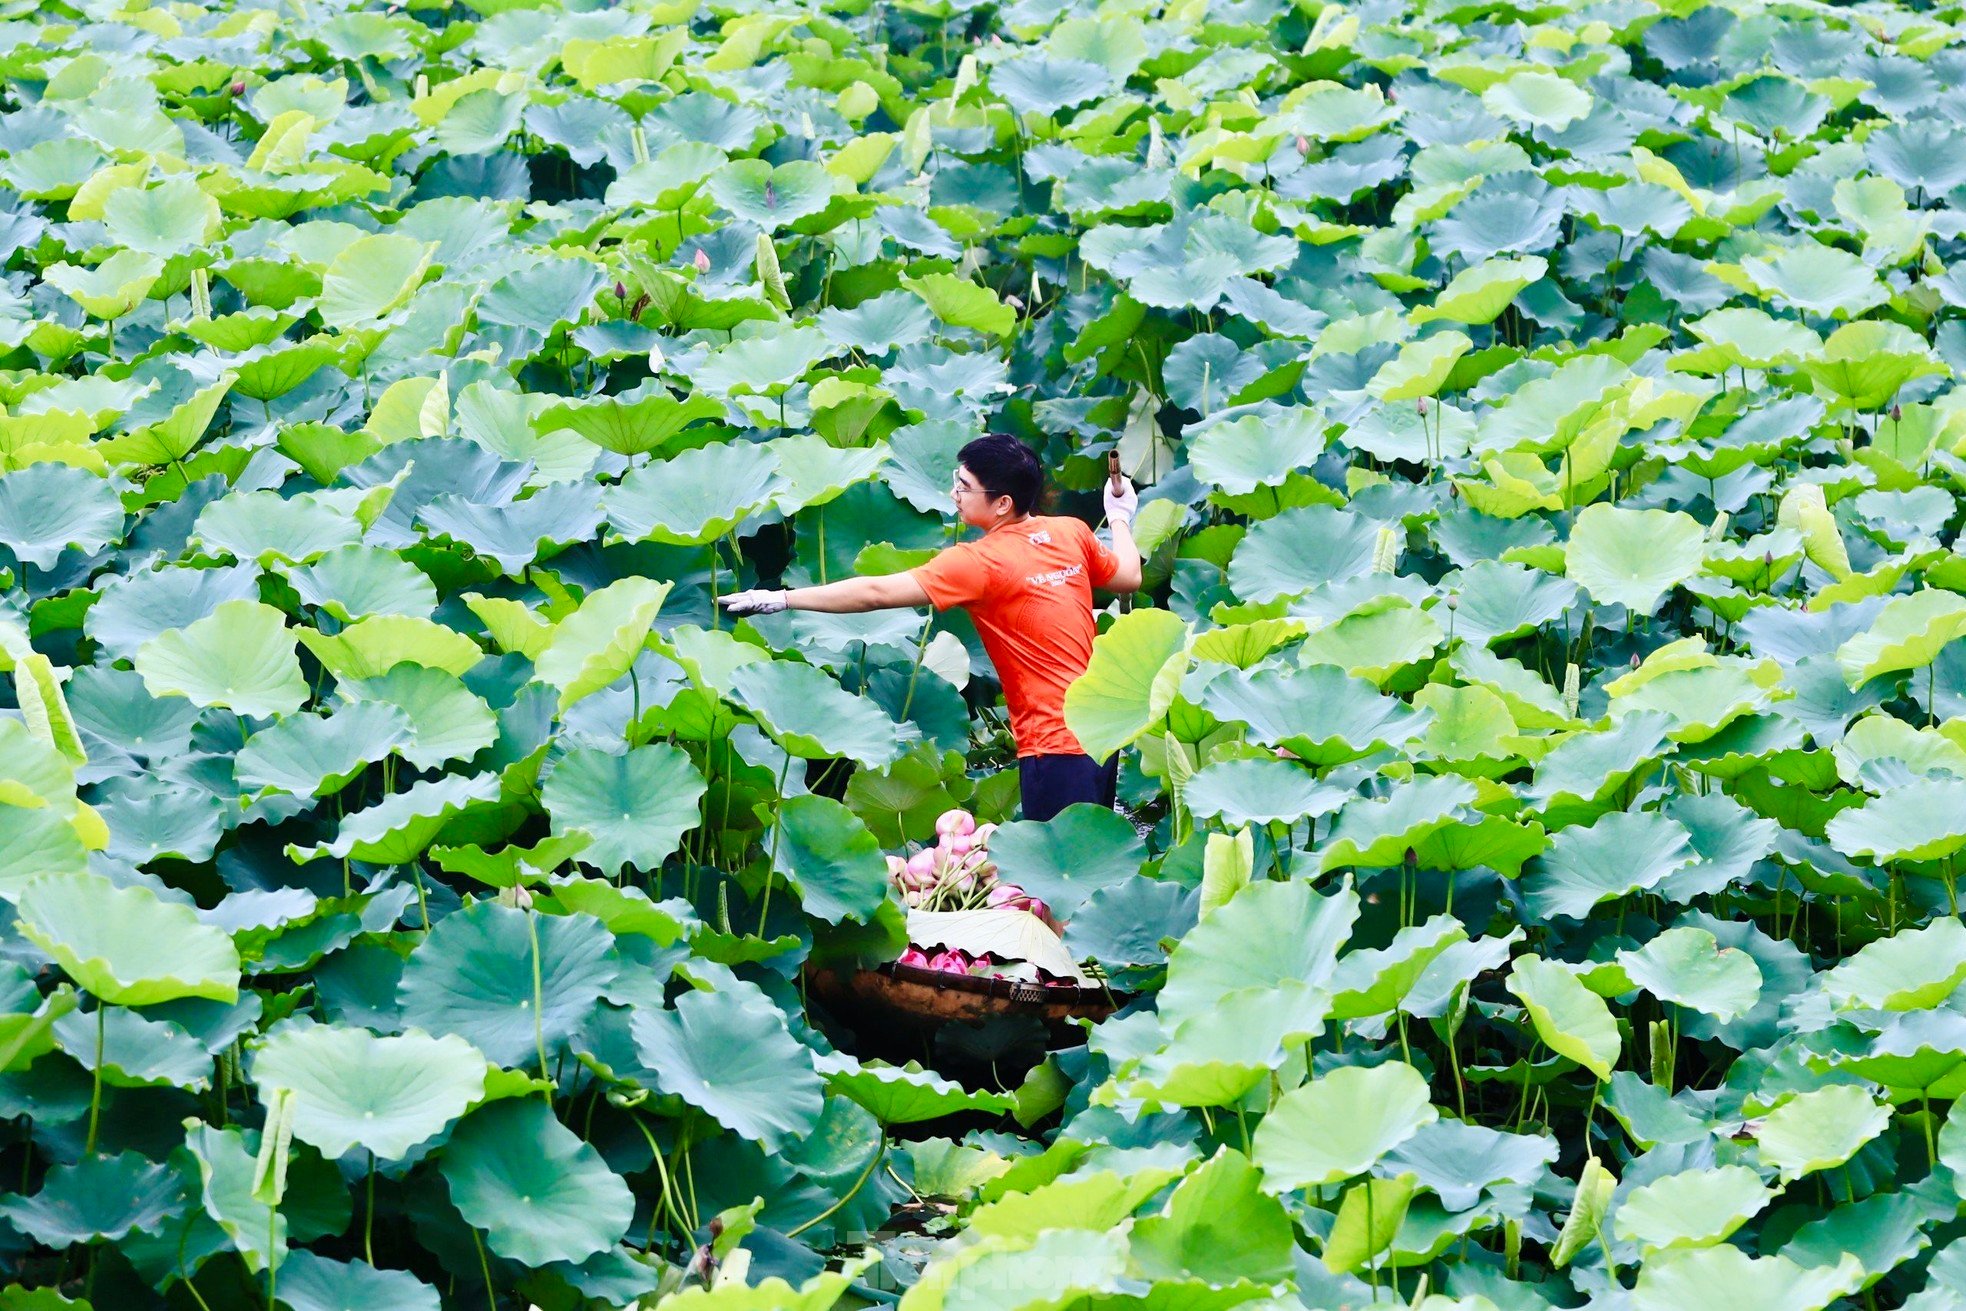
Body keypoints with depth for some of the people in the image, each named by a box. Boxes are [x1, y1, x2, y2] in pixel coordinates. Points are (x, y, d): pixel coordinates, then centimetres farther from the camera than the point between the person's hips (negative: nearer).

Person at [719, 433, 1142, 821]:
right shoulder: (1072, 531, 4)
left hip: (1055, 745, -8)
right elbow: (1129, 577, 22)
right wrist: (1120, 518, 42)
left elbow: (876, 592, -18)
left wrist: (781, 600, -14)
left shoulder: (981, 562, -15)